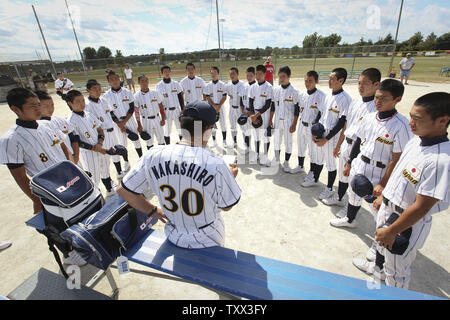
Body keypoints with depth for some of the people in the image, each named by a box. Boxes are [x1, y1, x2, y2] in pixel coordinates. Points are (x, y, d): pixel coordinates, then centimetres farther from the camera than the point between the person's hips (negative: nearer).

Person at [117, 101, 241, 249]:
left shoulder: (154, 155, -19)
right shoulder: (215, 164, -30)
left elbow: (124, 190, -6)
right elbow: (226, 206, -13)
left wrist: (153, 210, 6)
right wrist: (231, 177, 4)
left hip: (174, 238, 2)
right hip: (208, 241, -1)